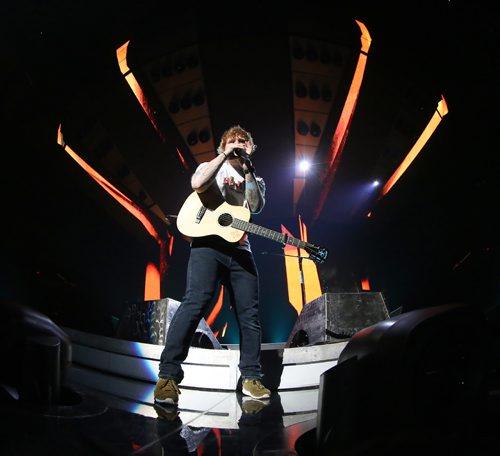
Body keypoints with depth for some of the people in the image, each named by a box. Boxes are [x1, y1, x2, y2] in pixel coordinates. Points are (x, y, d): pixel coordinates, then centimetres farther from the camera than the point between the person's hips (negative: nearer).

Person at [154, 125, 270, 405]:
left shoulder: (255, 180, 23)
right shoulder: (210, 168, 14)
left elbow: (256, 207, 0)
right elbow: (197, 184, -11)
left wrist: (248, 170, -1)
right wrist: (225, 155, -6)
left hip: (240, 249, 5)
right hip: (208, 243, -4)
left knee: (250, 313, 0)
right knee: (197, 302, -23)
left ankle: (251, 377, 10)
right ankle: (168, 376, -20)